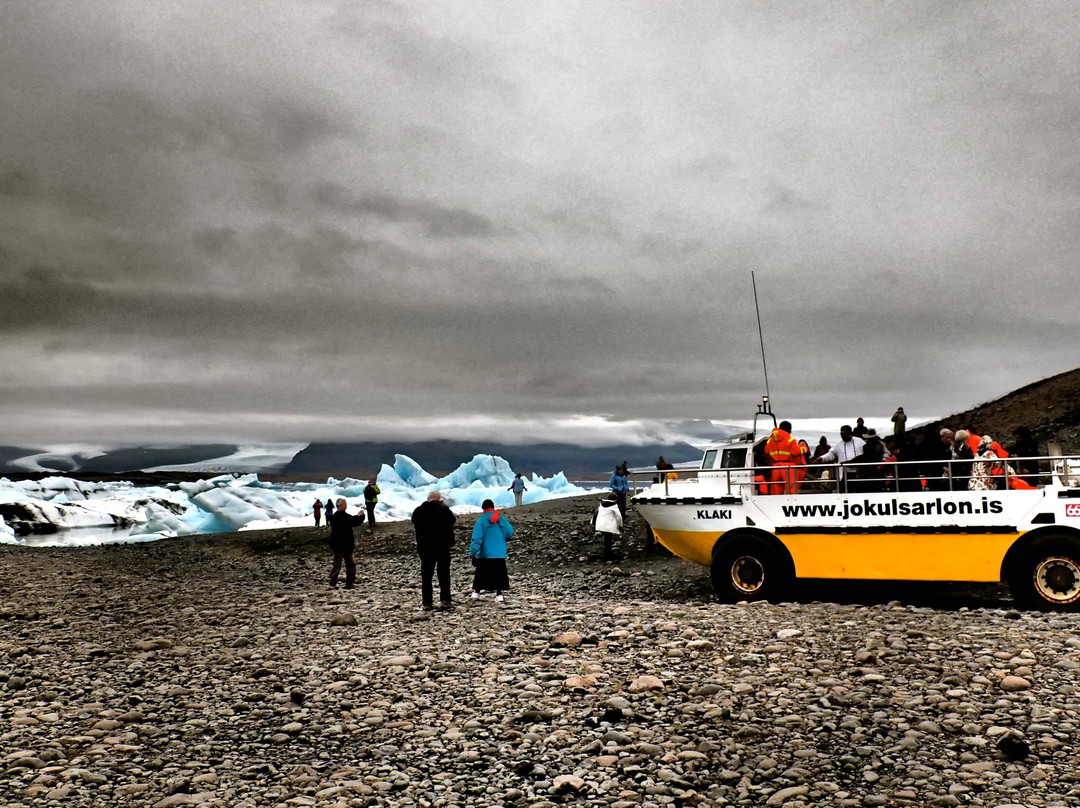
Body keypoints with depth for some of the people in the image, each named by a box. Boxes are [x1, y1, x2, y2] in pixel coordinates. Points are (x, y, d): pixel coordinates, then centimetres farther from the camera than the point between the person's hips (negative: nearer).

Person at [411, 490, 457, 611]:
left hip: (424, 548, 2)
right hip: (442, 547, -2)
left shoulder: (418, 511, 0)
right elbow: (453, 520, 4)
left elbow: (414, 525, 13)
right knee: (444, 574, 7)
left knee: (426, 575, 8)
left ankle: (427, 602, 6)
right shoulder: (443, 510, -11)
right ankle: (445, 601, 1)